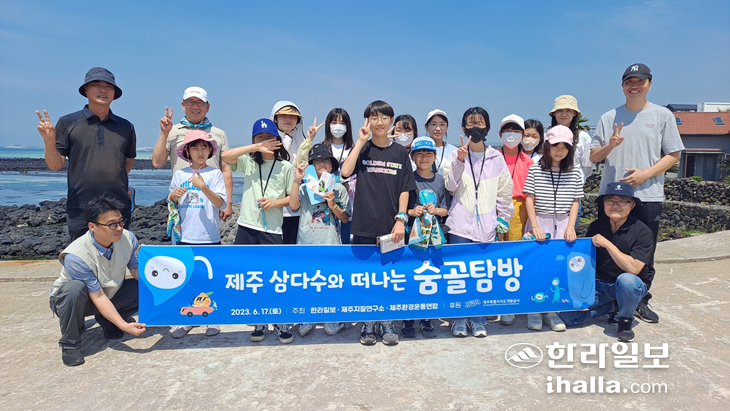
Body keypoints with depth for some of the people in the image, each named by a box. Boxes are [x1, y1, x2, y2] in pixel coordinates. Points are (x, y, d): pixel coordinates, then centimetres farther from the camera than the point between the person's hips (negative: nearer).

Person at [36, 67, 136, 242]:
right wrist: (49, 140, -14)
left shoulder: (125, 127, 9)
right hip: (80, 209, -2)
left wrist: (116, 181, 9)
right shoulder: (67, 123, 3)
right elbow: (55, 165, 1)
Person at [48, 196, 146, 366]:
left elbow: (137, 273, -11)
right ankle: (70, 344, -14)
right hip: (75, 299, -4)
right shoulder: (76, 256, -32)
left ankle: (106, 321, 5)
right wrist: (124, 325, -36)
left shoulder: (127, 238, -19)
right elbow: (97, 296, -29)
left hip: (110, 294, 5)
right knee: (75, 288, -38)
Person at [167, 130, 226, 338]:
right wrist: (174, 195, -6)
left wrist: (204, 187, -25)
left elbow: (220, 202, -11)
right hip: (185, 236, 3)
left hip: (210, 236, -3)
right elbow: (170, 203, 16)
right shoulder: (180, 174, 8)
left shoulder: (214, 173, -1)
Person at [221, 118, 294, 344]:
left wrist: (275, 202, -12)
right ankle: (260, 321, 27)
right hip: (247, 227, 2)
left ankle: (281, 322, 19)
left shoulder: (285, 167, 4)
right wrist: (256, 147, -15)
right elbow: (225, 156, -12)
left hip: (272, 230, -2)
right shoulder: (248, 162, 7)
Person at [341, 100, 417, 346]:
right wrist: (361, 142, -9)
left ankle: (387, 323, 23)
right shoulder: (362, 149, 4)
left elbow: (404, 189, 5)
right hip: (364, 225, 0)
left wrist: (401, 219, -5)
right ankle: (368, 324, 21)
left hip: (390, 226, 1)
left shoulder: (400, 152, 7)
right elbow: (346, 171, -15)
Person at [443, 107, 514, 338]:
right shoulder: (456, 154, 4)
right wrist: (459, 161, -19)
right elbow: (450, 185, -7)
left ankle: (478, 319, 21)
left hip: (486, 226, 1)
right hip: (461, 223, -1)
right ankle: (459, 319, 16)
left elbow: (505, 192, 9)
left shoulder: (496, 158, 7)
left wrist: (502, 223, 7)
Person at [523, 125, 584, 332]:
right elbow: (529, 199, -3)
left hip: (563, 224, 2)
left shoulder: (575, 173, 5)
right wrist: (535, 226, -11)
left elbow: (575, 202, 8)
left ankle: (552, 311, 14)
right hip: (539, 222, -2)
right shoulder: (535, 169, -2)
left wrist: (570, 227, -3)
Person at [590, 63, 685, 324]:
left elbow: (673, 155, 2)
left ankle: (641, 301, 22)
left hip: (648, 196, -1)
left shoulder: (662, 115, 4)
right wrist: (609, 145, -14)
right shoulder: (609, 118, 7)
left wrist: (645, 174, -13)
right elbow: (593, 157, 7)